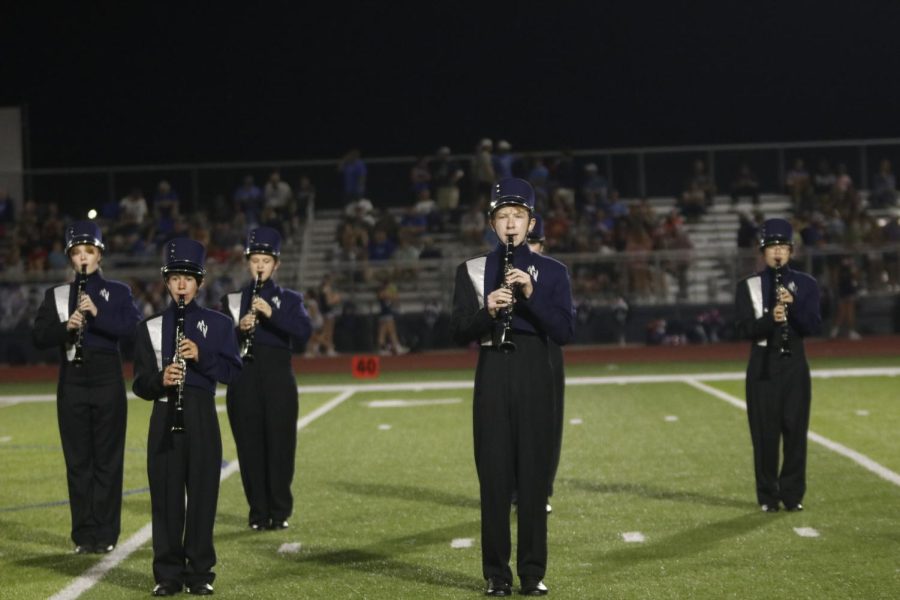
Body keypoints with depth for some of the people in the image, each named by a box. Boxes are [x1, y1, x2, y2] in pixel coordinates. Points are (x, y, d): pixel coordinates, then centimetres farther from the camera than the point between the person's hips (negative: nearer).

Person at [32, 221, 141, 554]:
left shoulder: (118, 292, 5)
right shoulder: (56, 295, 9)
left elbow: (132, 328, -9)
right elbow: (39, 336, 0)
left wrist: (97, 313, -22)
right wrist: (65, 326, -19)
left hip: (108, 383, -1)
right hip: (72, 385, 1)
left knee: (108, 461, 1)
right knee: (78, 462, 4)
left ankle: (106, 535, 7)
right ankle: (84, 535, 10)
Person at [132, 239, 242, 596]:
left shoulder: (218, 323, 5)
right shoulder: (150, 327, 8)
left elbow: (232, 371, -3)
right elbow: (140, 383, 5)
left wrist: (201, 356, -18)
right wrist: (160, 380, -17)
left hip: (201, 417, -1)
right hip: (164, 416, 1)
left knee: (202, 493, 1)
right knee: (166, 495, 1)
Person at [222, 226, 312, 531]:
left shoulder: (289, 299, 8)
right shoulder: (232, 300, 10)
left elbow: (304, 332, -9)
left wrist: (272, 314, -21)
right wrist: (237, 329, -15)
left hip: (278, 382, -1)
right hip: (244, 382, 1)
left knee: (280, 446, -1)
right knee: (250, 447, 1)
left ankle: (280, 513, 8)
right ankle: (258, 513, 9)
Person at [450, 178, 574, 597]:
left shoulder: (552, 272, 5)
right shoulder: (472, 270, 6)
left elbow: (564, 332, -5)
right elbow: (459, 332, 1)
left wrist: (531, 295, -17)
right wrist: (486, 310, -18)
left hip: (534, 376, 0)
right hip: (492, 376, 0)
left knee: (534, 474, 2)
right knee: (494, 475, 1)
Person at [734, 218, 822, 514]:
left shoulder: (806, 284, 6)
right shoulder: (748, 286, 2)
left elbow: (813, 326, -5)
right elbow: (743, 329, -8)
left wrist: (793, 305, -21)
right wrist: (770, 318, -25)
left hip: (794, 365, 1)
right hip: (763, 367, -1)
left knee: (796, 430, 1)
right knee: (765, 432, -1)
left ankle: (792, 493, 11)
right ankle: (768, 495, 8)